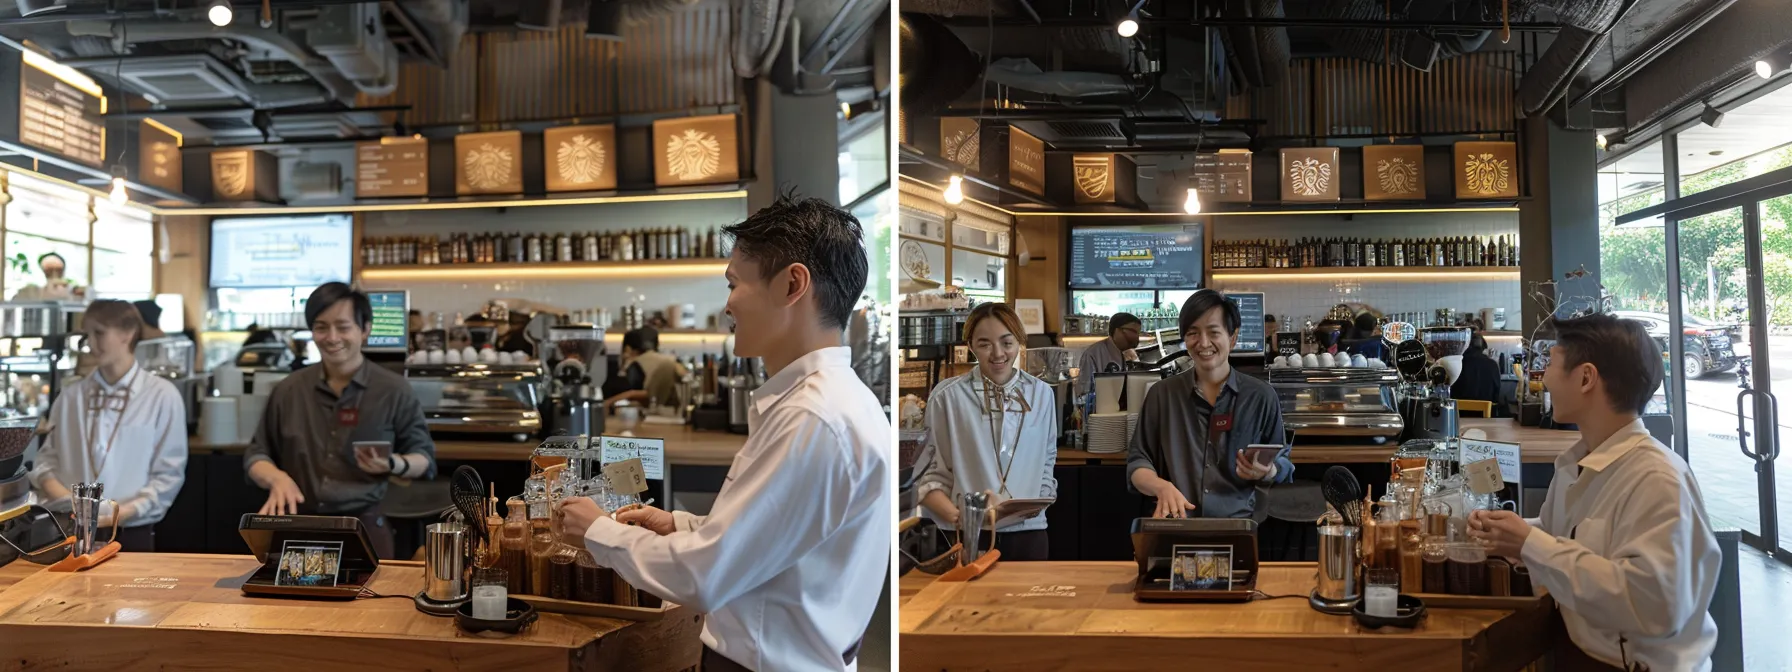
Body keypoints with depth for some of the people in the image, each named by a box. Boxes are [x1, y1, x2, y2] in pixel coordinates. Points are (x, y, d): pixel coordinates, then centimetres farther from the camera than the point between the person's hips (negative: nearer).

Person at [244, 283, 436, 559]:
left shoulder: (393, 390, -3)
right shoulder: (288, 390, 6)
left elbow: (424, 458, 3)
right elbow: (256, 455, 13)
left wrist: (391, 465, -18)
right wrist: (277, 478, -8)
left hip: (363, 527, -2)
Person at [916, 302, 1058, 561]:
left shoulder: (1042, 393, 6)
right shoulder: (948, 396, -5)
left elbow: (1046, 462, 15)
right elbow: (929, 472, -3)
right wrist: (956, 516, -18)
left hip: (1028, 533, 3)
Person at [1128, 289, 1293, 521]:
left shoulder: (1261, 397, 9)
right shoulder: (1162, 394, 10)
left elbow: (1283, 465, 16)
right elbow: (1137, 462, 10)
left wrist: (1267, 473, -7)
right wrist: (1162, 487, -11)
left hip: (1241, 524, 1)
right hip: (1176, 524, -1)